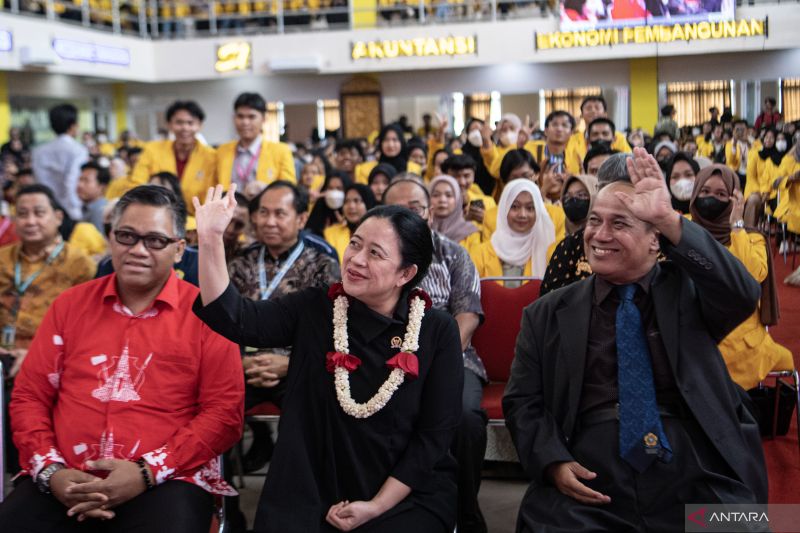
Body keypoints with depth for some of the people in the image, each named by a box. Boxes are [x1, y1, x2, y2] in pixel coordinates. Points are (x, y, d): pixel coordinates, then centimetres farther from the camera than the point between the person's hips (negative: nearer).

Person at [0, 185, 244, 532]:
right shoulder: (70, 305, 13)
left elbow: (224, 412, -4)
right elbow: (29, 396, 12)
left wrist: (148, 471, -13)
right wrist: (50, 471, -4)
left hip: (166, 482, -3)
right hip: (65, 483, 3)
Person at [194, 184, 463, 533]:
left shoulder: (439, 332, -4)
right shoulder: (314, 310, -1)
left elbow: (435, 434, -5)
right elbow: (232, 317, -12)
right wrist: (211, 239, -22)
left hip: (408, 495, -1)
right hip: (310, 493, 1)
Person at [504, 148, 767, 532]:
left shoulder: (688, 290, 10)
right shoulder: (546, 315, 12)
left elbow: (742, 295, -11)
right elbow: (523, 403, 11)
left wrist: (669, 219, -19)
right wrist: (554, 463, -8)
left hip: (698, 484, 1)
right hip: (589, 489, 0)